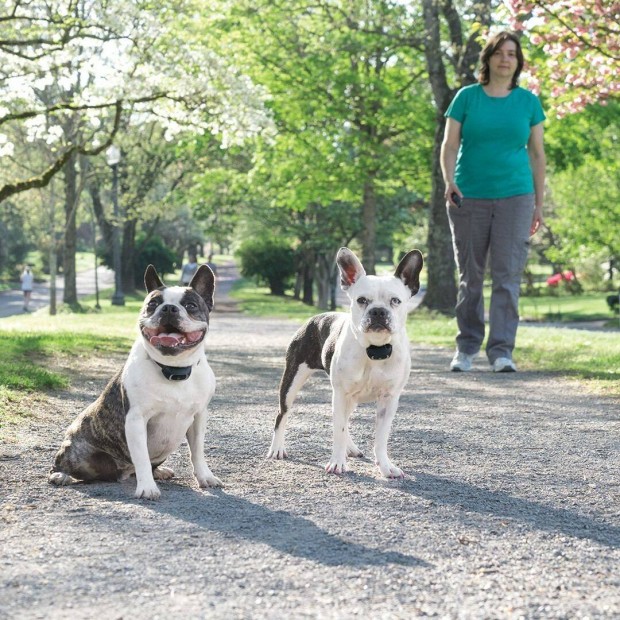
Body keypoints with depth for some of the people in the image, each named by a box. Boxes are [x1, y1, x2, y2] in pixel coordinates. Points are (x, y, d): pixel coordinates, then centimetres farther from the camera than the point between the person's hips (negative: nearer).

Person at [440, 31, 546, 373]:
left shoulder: (528, 101, 7)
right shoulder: (467, 97, 4)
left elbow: (537, 154, 10)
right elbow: (449, 145, 1)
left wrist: (539, 203, 7)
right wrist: (449, 181, -17)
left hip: (514, 197, 0)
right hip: (469, 198, 0)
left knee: (508, 275, -7)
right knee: (469, 277, 6)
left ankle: (501, 351, -6)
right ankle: (466, 348, 17)